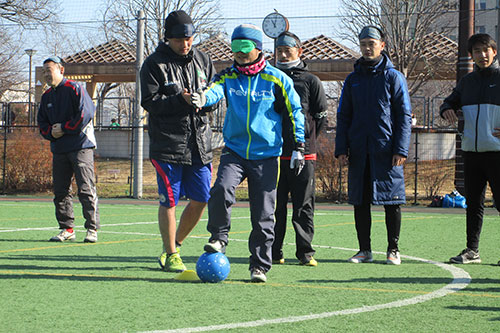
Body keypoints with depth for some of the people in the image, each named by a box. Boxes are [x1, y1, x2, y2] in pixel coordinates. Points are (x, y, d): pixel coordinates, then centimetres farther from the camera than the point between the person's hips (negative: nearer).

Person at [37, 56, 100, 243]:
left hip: (80, 145, -7)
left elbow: (86, 113, -14)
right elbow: (42, 122, 20)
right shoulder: (47, 97, 17)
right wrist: (50, 132, -2)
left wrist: (64, 128, -11)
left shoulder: (74, 89, -5)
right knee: (60, 190, 7)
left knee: (86, 189, -9)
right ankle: (67, 229, 14)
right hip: (59, 149, 8)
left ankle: (92, 229, -7)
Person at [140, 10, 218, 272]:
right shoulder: (154, 64, -4)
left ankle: (174, 244, 25)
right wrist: (180, 100, -23)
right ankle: (170, 255, 10)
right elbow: (149, 102, -11)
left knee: (200, 199, 5)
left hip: (200, 142, 5)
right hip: (167, 144, -5)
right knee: (169, 201, -2)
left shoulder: (202, 60, 12)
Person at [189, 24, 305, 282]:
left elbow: (294, 112, 8)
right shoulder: (227, 77, 6)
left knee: (263, 213, -2)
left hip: (266, 156, -1)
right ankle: (219, 237, -1)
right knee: (221, 189, -24)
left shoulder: (276, 79, 1)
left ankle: (259, 266, 9)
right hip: (234, 151, 1)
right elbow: (215, 90, -16)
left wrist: (298, 148, 4)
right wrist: (203, 99, -40)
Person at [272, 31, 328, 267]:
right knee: (275, 205, 2)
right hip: (274, 154, 2)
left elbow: (321, 118, 8)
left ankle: (305, 252, 4)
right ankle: (274, 252, 8)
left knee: (304, 206, 0)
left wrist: (305, 139, 6)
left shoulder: (310, 81, 6)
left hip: (303, 153, -2)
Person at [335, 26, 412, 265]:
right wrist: (341, 149, 4)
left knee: (391, 201, -2)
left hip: (386, 151, -3)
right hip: (359, 151, 4)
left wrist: (401, 149, -10)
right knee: (360, 201, 4)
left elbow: (404, 116, -1)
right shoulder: (353, 79, 13)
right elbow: (343, 116, 15)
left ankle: (393, 250, 8)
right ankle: (365, 250, 12)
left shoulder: (393, 77, 2)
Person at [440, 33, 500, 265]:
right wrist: (447, 110, -1)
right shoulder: (467, 81, 15)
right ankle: (472, 250, 14)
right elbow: (451, 102, 23)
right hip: (471, 151, 6)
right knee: (473, 202, 9)